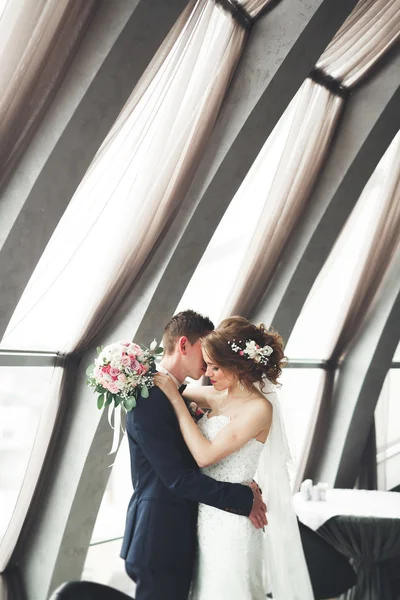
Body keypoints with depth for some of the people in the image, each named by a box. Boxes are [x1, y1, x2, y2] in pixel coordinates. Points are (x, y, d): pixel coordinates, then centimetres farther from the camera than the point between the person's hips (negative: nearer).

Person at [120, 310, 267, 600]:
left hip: (178, 538, 9)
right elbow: (177, 478, -22)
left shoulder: (179, 395, 12)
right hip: (160, 541, -9)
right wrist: (244, 498, -15)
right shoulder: (148, 400, -18)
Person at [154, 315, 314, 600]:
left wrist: (174, 398, -18)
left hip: (230, 523, -7)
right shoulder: (220, 397, 5)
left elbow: (205, 455, -22)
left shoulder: (259, 409, -17)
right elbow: (181, 393, 26)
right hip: (206, 517, 7)